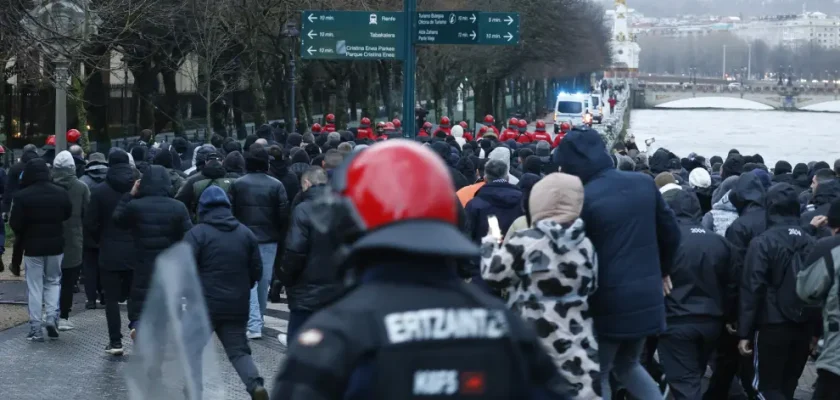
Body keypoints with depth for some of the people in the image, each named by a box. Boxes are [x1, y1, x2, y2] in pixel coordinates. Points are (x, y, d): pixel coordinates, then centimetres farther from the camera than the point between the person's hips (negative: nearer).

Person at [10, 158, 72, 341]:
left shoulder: (22, 196, -15)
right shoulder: (61, 193, -3)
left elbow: (15, 223, -13)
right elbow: (68, 214, 8)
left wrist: (21, 237, 6)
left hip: (33, 246, -3)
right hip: (55, 245, 3)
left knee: (35, 287, 5)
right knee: (53, 281, 18)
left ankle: (36, 328, 4)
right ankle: (52, 317, 1)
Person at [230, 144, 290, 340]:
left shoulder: (238, 184, -6)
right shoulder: (276, 185, -5)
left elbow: (230, 213, -2)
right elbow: (284, 215, -4)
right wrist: (281, 238, 9)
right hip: (269, 240, 1)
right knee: (264, 280, 14)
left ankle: (254, 325, -14)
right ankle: (258, 319, 28)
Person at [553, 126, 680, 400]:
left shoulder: (583, 198, -15)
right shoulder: (644, 183, 3)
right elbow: (670, 233, 10)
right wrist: (663, 270, 27)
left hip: (608, 301, -6)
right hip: (647, 296, 6)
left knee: (597, 375, 10)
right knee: (627, 366, 25)